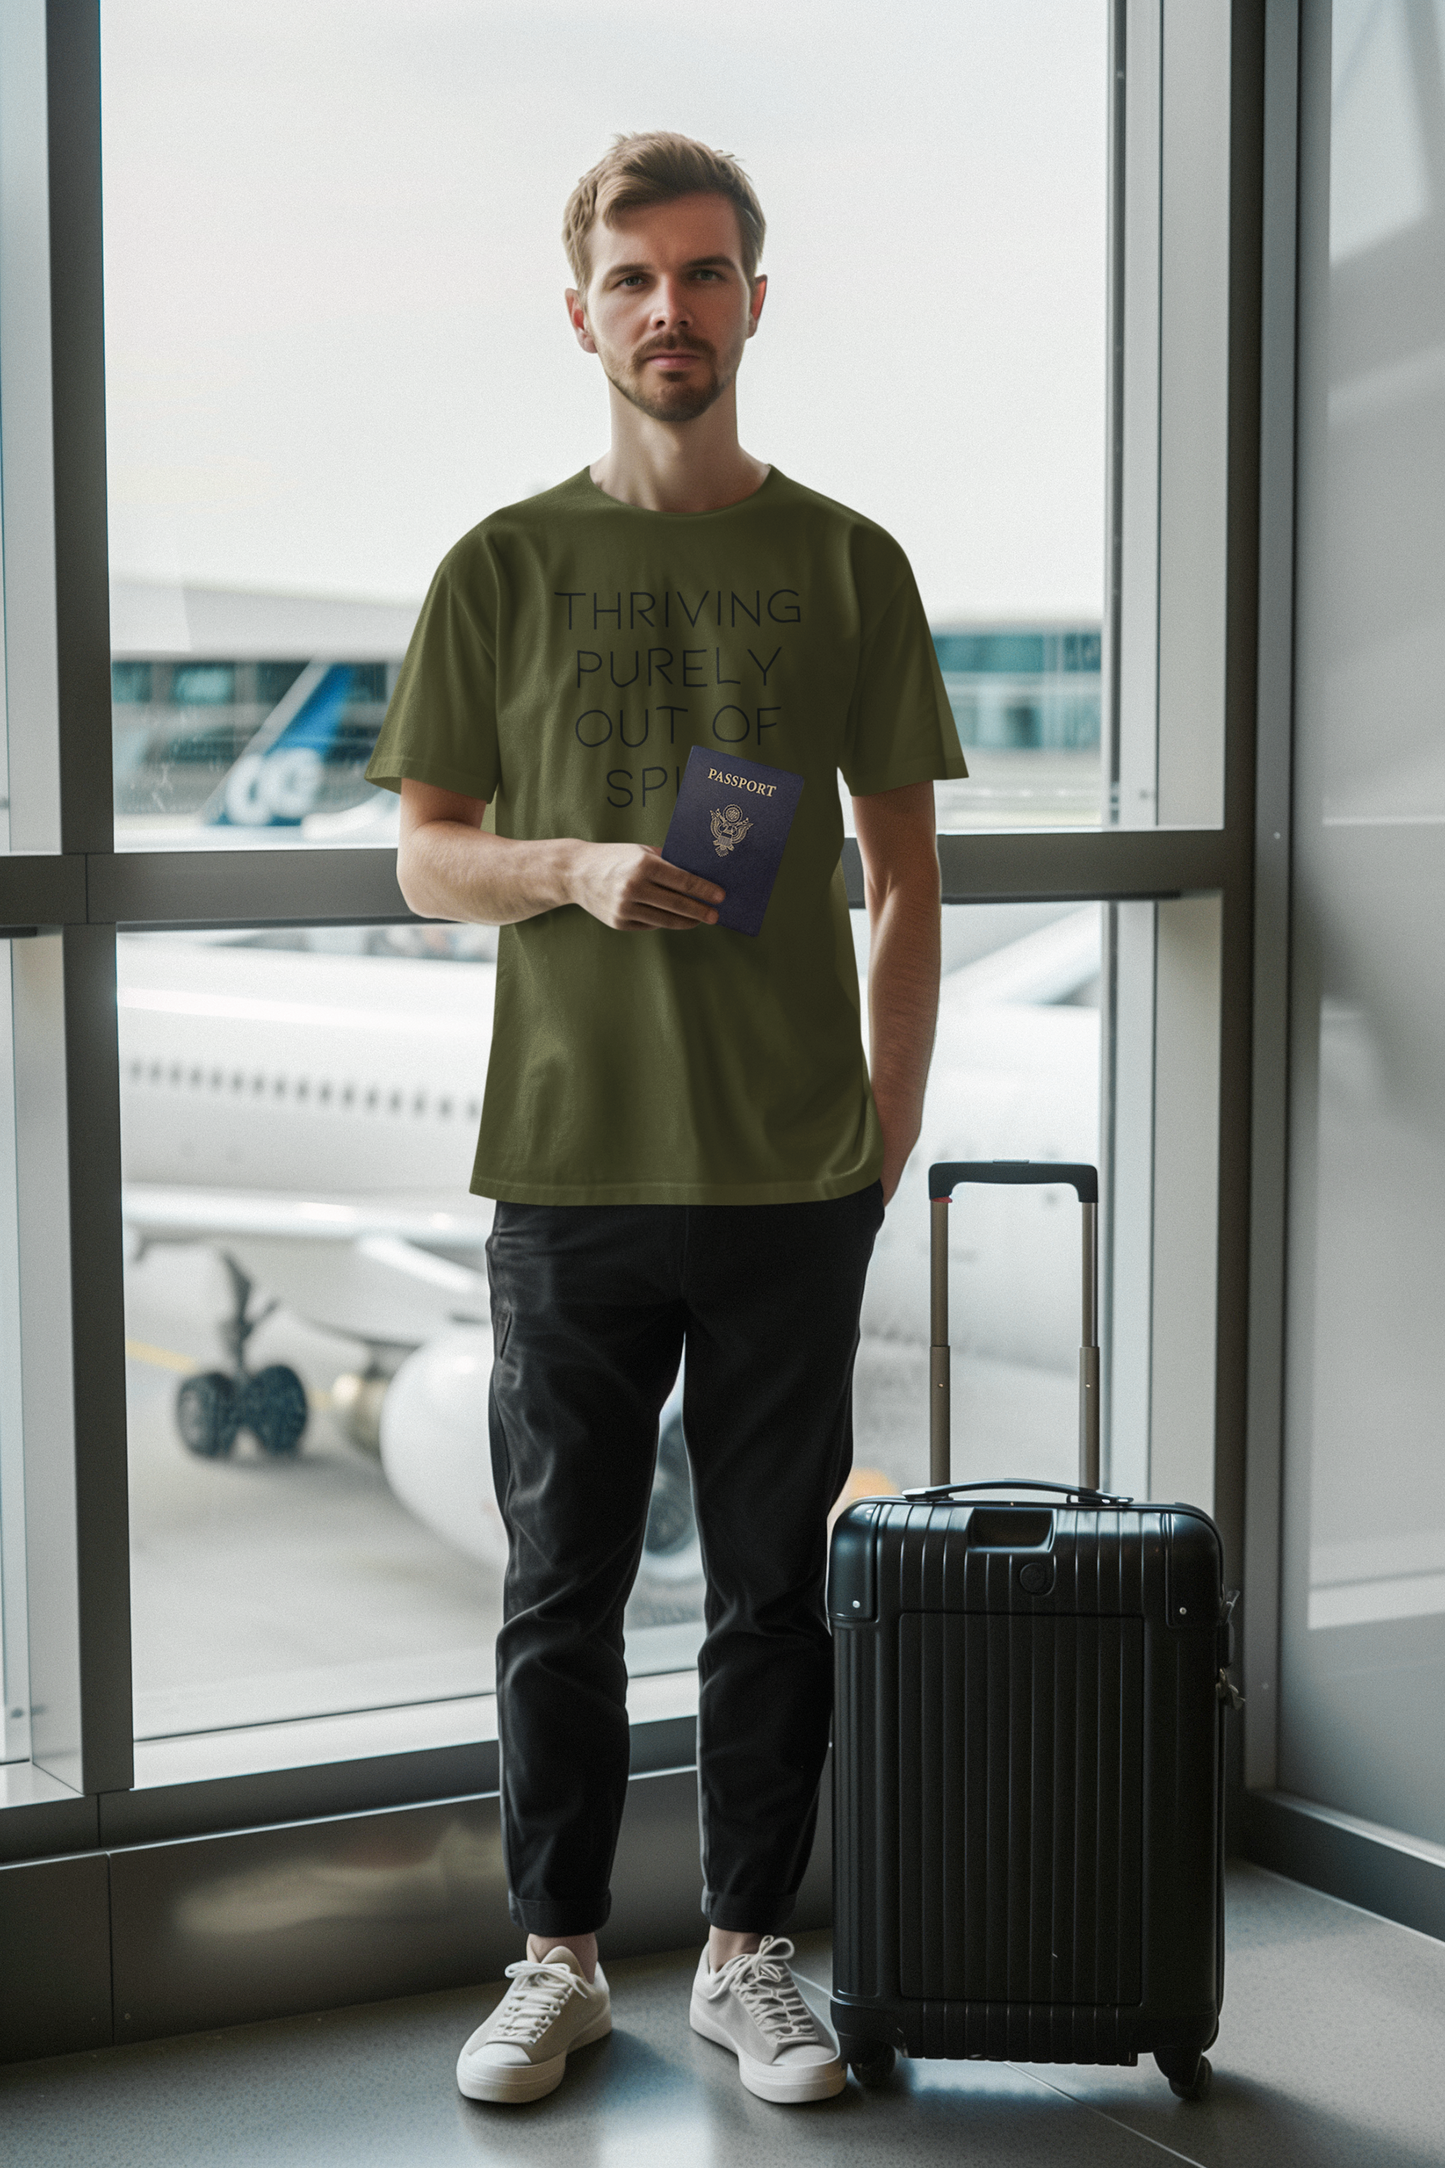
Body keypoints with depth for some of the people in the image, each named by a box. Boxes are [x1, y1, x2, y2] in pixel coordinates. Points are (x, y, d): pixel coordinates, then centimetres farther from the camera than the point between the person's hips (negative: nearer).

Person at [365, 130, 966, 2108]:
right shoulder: (504, 568, 4)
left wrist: (890, 1130, 3)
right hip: (572, 1162, 0)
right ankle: (558, 1959, 23)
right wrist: (578, 868, -14)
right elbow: (428, 860, 7)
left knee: (776, 1588, 8)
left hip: (793, 1169, 0)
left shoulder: (846, 565, 5)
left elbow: (905, 876, 8)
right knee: (564, 1587, 8)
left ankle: (747, 1953, 23)